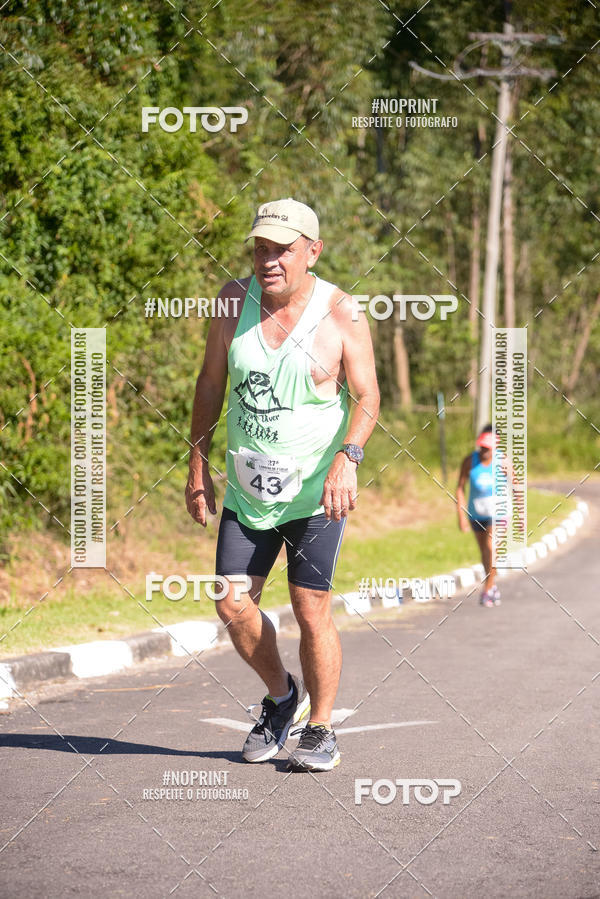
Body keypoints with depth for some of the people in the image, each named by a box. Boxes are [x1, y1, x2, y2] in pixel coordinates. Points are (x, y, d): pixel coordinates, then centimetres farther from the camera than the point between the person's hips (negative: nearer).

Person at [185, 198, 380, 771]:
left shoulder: (340, 314, -9)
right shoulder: (236, 300, 0)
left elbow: (367, 398, -7)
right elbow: (211, 382, 9)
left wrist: (347, 459, -24)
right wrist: (198, 464, 6)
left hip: (316, 492, -4)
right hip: (247, 488, 4)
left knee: (311, 611, -5)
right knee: (233, 605, 1)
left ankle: (321, 731, 12)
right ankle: (281, 695, 28)